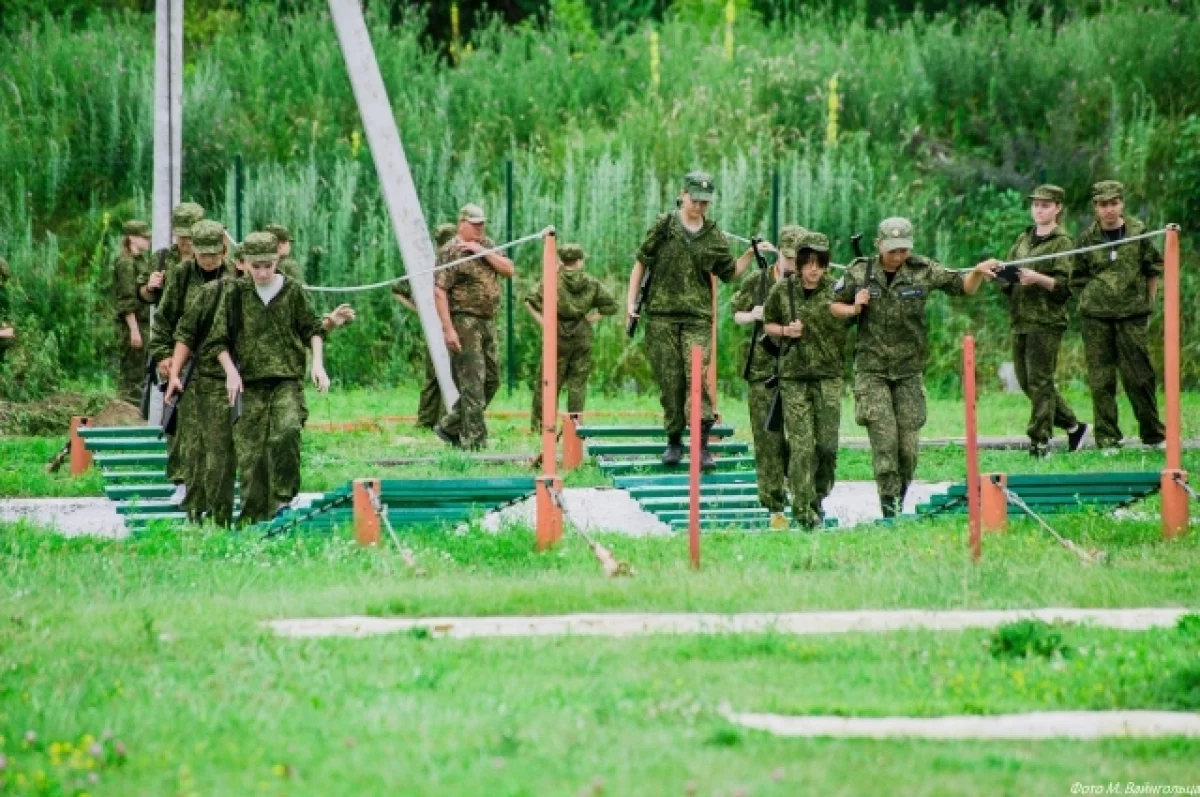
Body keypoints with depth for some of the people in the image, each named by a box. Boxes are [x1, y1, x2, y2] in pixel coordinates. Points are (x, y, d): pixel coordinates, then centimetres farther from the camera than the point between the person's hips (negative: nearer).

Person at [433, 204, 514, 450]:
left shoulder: (486, 246, 14)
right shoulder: (450, 252, -10)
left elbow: (509, 270, 2)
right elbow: (439, 291, -15)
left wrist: (482, 252, -10)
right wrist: (448, 329, -22)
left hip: (487, 322, 8)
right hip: (464, 321, -8)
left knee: (491, 379, 12)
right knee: (472, 383, -10)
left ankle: (450, 427, 22)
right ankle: (474, 440, -8)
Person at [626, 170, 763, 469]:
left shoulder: (714, 237, 9)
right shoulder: (663, 228, 4)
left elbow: (730, 273, 19)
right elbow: (641, 262, 9)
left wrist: (750, 255, 3)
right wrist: (631, 300, 3)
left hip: (697, 317, 0)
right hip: (662, 315, 0)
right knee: (670, 380, 2)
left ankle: (702, 444, -16)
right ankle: (674, 441, 15)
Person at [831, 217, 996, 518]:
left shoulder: (923, 271, -1)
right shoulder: (860, 272, -2)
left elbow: (962, 286, 2)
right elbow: (833, 306, 9)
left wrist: (977, 273, -19)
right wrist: (852, 309, -12)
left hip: (909, 371, 2)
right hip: (872, 370, -2)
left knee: (908, 443, 2)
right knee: (884, 437, -13)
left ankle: (900, 499, 22)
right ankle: (888, 503, -12)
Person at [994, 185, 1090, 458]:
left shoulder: (1062, 242, -2)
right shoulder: (1023, 239, 18)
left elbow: (1065, 286, -9)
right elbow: (1006, 283, 19)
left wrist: (1037, 278, -22)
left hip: (1046, 320, -7)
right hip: (1020, 319, 7)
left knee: (1040, 382, -9)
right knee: (1026, 382, 9)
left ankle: (1040, 441, -5)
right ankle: (1073, 426, 21)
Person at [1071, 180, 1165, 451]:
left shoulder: (1138, 233, 2)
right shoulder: (1087, 240, 3)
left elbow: (1154, 271, 12)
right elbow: (1078, 279, 13)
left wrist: (1148, 305, 8)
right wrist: (1093, 300, 3)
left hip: (1132, 315, -1)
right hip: (1096, 316, 1)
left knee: (1138, 375, -1)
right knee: (1101, 379, 0)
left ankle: (1153, 435, 13)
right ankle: (1107, 439, 5)